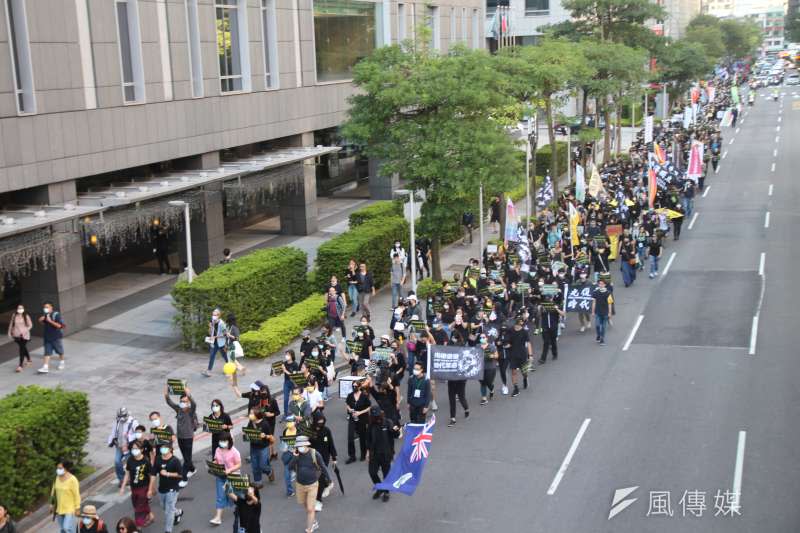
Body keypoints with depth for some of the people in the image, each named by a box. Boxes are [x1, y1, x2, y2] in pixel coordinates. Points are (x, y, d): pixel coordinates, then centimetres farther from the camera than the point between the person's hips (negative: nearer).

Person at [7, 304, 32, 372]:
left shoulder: (26, 316, -5)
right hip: (16, 335, 3)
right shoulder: (14, 316, 2)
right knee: (23, 348, 16)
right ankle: (28, 360, 39)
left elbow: (30, 325, -1)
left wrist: (25, 331, -13)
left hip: (24, 336, -3)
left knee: (22, 349, -8)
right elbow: (11, 324, 10)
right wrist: (9, 333, 10)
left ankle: (20, 366, -10)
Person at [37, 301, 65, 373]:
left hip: (56, 337, -4)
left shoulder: (56, 315, -15)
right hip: (47, 337, 4)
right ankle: (45, 367, -5)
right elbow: (43, 324, 17)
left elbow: (59, 325, -21)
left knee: (60, 351, 13)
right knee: (47, 353, -1)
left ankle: (61, 363, 35)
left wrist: (50, 321, -27)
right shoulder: (44, 315, 3)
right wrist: (41, 321, -5)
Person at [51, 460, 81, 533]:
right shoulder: (57, 478, 0)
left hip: (70, 509, -6)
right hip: (59, 508, 6)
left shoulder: (72, 479, -19)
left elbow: (77, 495, -15)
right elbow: (54, 491, 9)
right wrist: (52, 504, 10)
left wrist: (77, 509, -14)